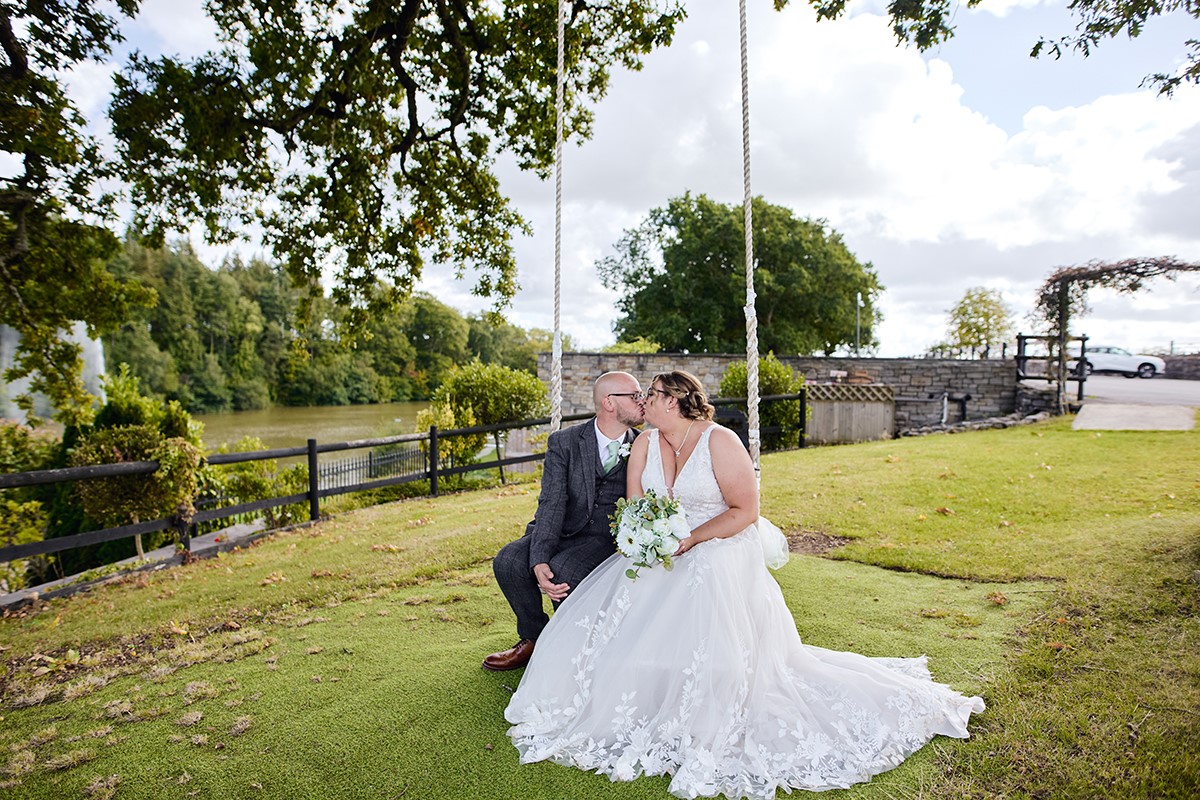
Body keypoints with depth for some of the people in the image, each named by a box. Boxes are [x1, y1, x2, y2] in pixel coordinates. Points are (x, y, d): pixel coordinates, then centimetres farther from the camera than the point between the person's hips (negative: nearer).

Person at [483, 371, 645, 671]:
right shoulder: (564, 442, -4)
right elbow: (551, 504, -13)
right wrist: (539, 560, -30)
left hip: (604, 538, -1)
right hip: (560, 532, 2)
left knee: (564, 570, -31)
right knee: (507, 561, -23)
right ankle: (534, 638, 5)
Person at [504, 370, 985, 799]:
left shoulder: (720, 442, -12)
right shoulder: (645, 443, 5)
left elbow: (746, 510, -13)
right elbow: (634, 508, 9)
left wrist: (691, 538, -20)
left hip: (720, 550, -5)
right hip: (659, 554, 6)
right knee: (608, 614, -12)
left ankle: (709, 738, -7)